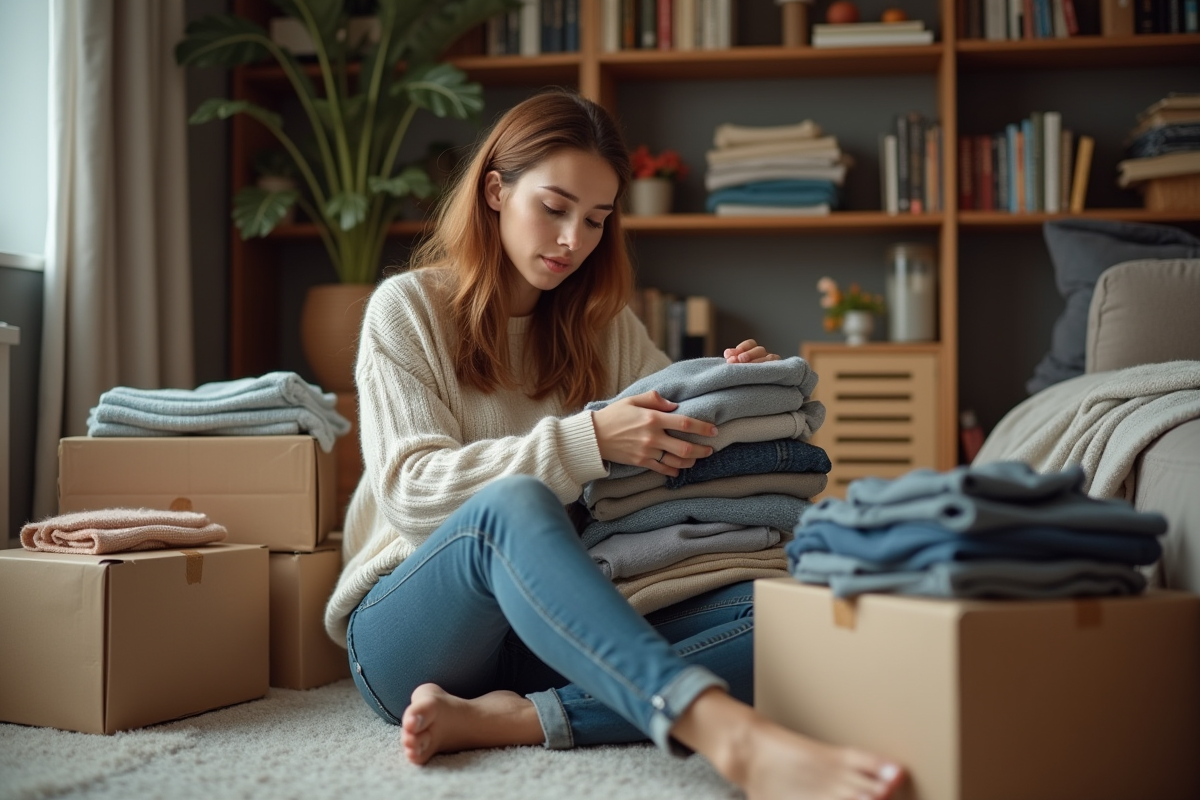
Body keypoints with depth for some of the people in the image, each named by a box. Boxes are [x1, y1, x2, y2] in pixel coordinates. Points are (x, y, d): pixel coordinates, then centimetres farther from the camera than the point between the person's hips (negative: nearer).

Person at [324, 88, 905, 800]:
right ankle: (738, 739, -56)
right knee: (512, 504, -38)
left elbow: (677, 440, 22)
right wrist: (589, 441, -22)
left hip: (552, 627, 5)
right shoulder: (408, 308, 2)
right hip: (412, 629, -4)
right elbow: (409, 490, -10)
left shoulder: (604, 325, 16)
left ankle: (499, 719, -35)